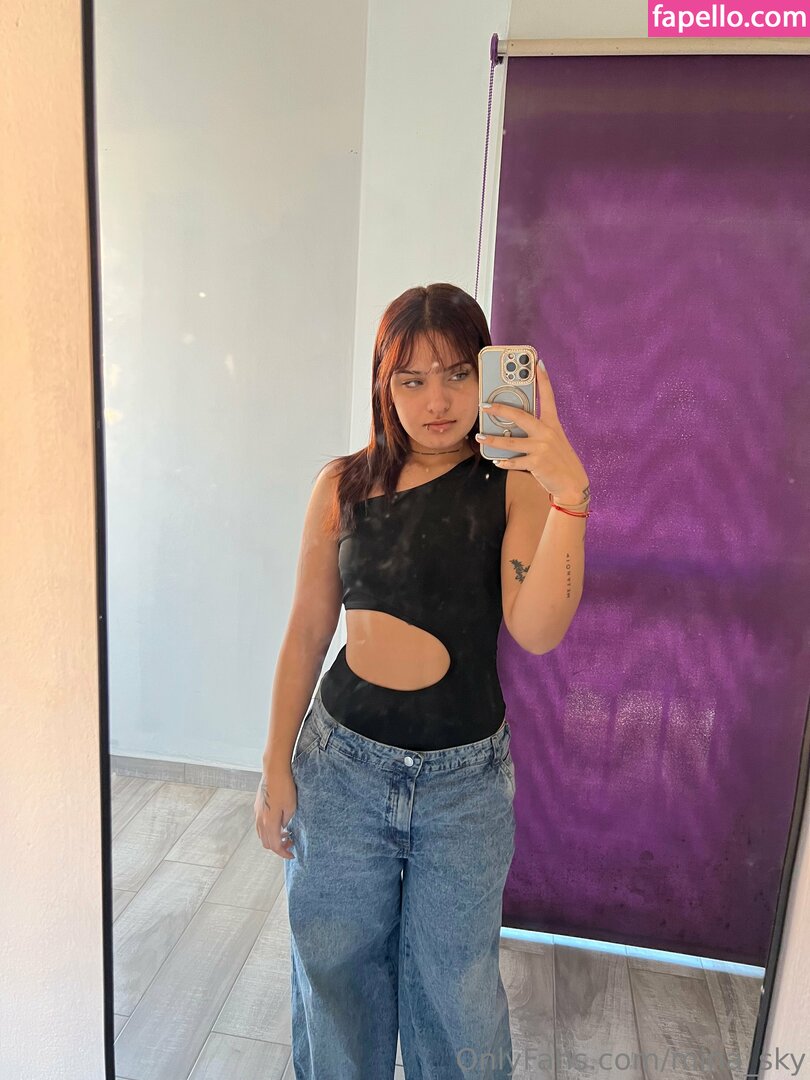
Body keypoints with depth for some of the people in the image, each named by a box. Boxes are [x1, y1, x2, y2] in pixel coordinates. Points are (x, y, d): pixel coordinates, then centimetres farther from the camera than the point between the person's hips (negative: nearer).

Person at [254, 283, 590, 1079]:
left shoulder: (515, 485, -8)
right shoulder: (344, 485, -3)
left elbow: (537, 631, -21)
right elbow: (306, 632, 1)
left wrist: (570, 494, -33)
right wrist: (275, 765, 3)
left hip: (465, 779, -1)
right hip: (342, 764, 2)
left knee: (455, 987, 18)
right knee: (336, 973, 21)